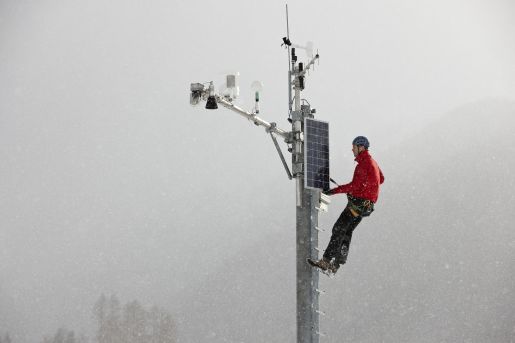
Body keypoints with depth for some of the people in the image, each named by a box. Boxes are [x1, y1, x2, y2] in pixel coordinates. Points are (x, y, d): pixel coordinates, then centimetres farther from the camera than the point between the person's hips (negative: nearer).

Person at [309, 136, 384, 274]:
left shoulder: (363, 164, -15)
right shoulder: (372, 162, 17)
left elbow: (355, 185, -23)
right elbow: (381, 179, 33)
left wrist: (334, 191, -22)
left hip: (358, 202, -10)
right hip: (367, 205, 10)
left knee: (338, 229, -11)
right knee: (347, 232, 10)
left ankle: (326, 261, -16)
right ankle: (337, 263, 6)